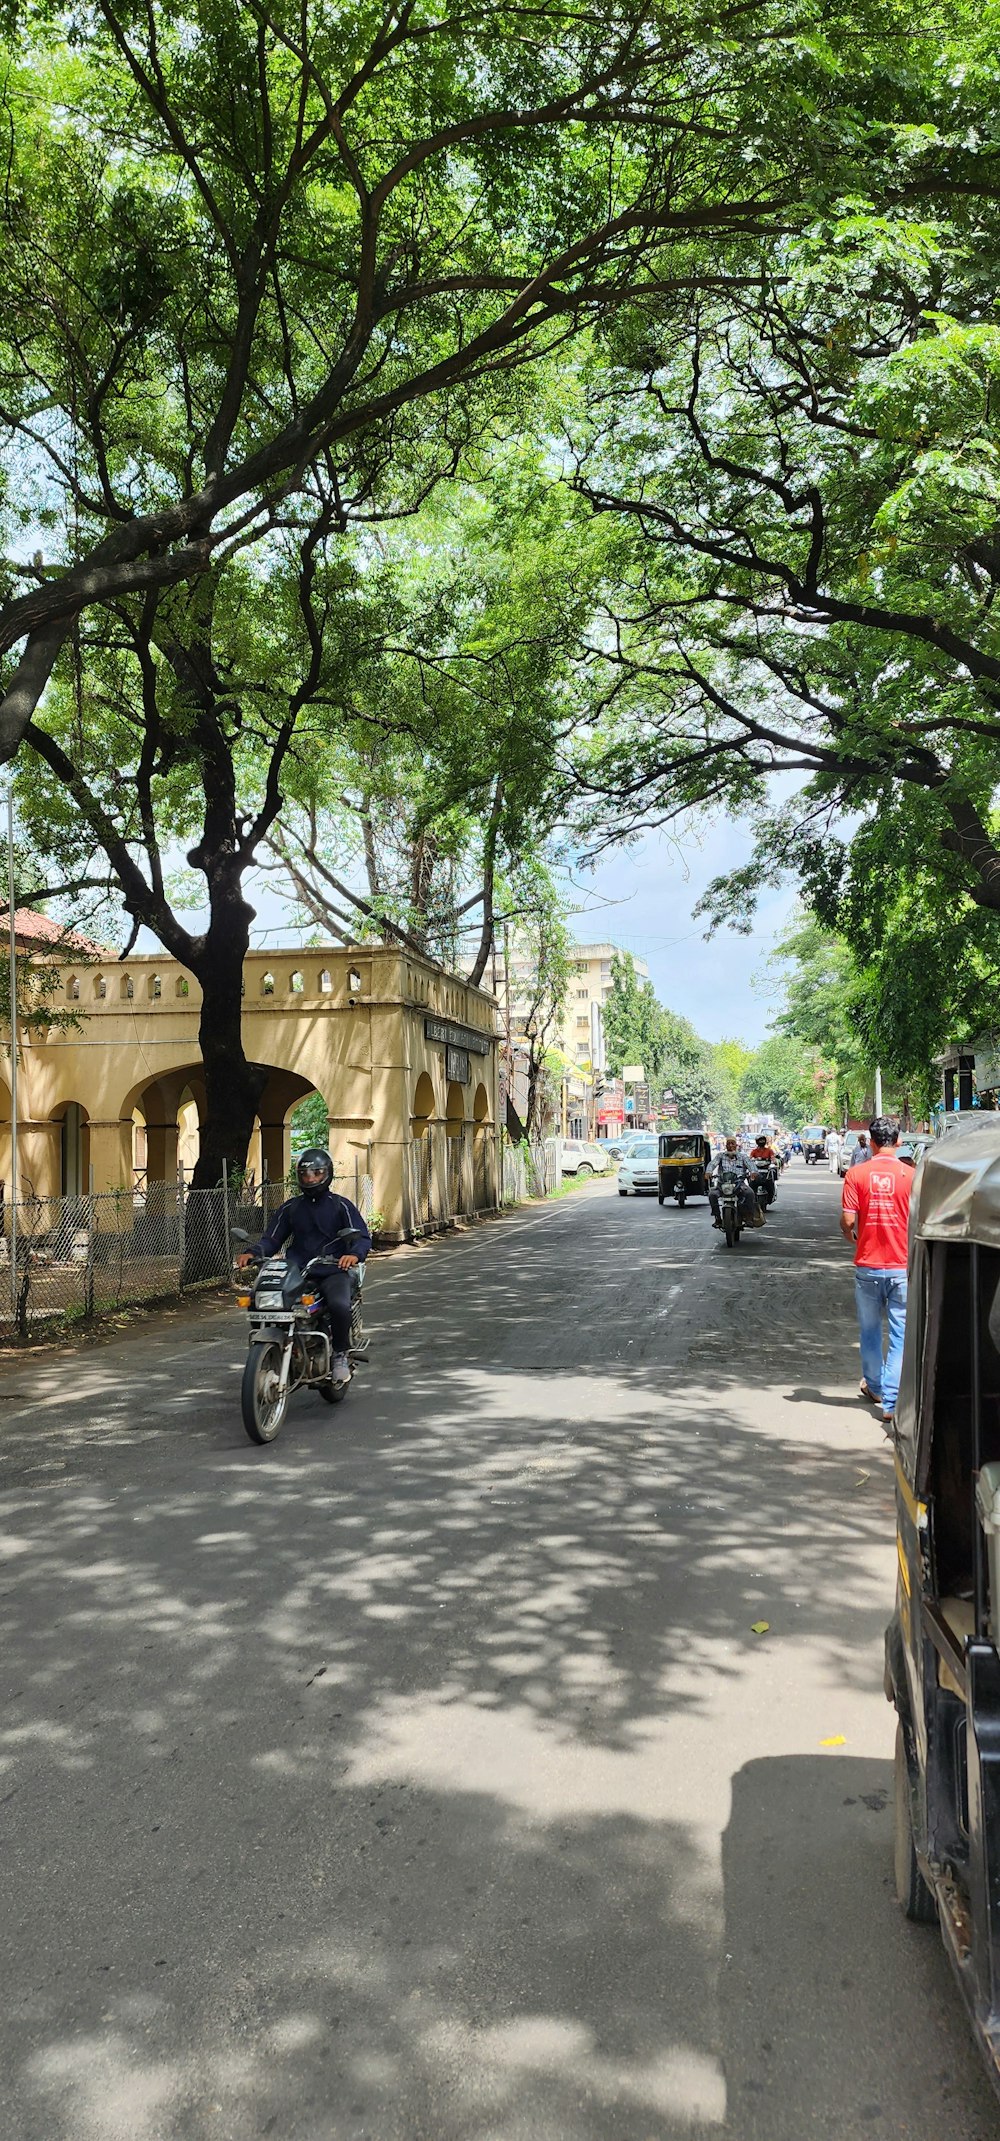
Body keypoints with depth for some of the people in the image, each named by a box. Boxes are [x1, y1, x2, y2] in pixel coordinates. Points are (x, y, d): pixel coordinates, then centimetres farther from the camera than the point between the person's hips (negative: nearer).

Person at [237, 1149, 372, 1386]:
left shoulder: (341, 1205, 8)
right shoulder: (290, 1208, 18)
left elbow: (362, 1237, -2)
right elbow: (272, 1239, 12)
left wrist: (354, 1254, -25)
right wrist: (252, 1253, -9)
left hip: (333, 1271, -3)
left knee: (339, 1305, -35)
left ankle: (340, 1354, -8)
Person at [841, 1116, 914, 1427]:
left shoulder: (856, 1174, -6)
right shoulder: (911, 1175, -7)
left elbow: (847, 1220, -8)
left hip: (867, 1266, 1)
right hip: (902, 1266, -1)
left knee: (870, 1331, 19)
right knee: (901, 1336, 2)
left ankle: (874, 1387, 35)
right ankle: (891, 1402, -3)